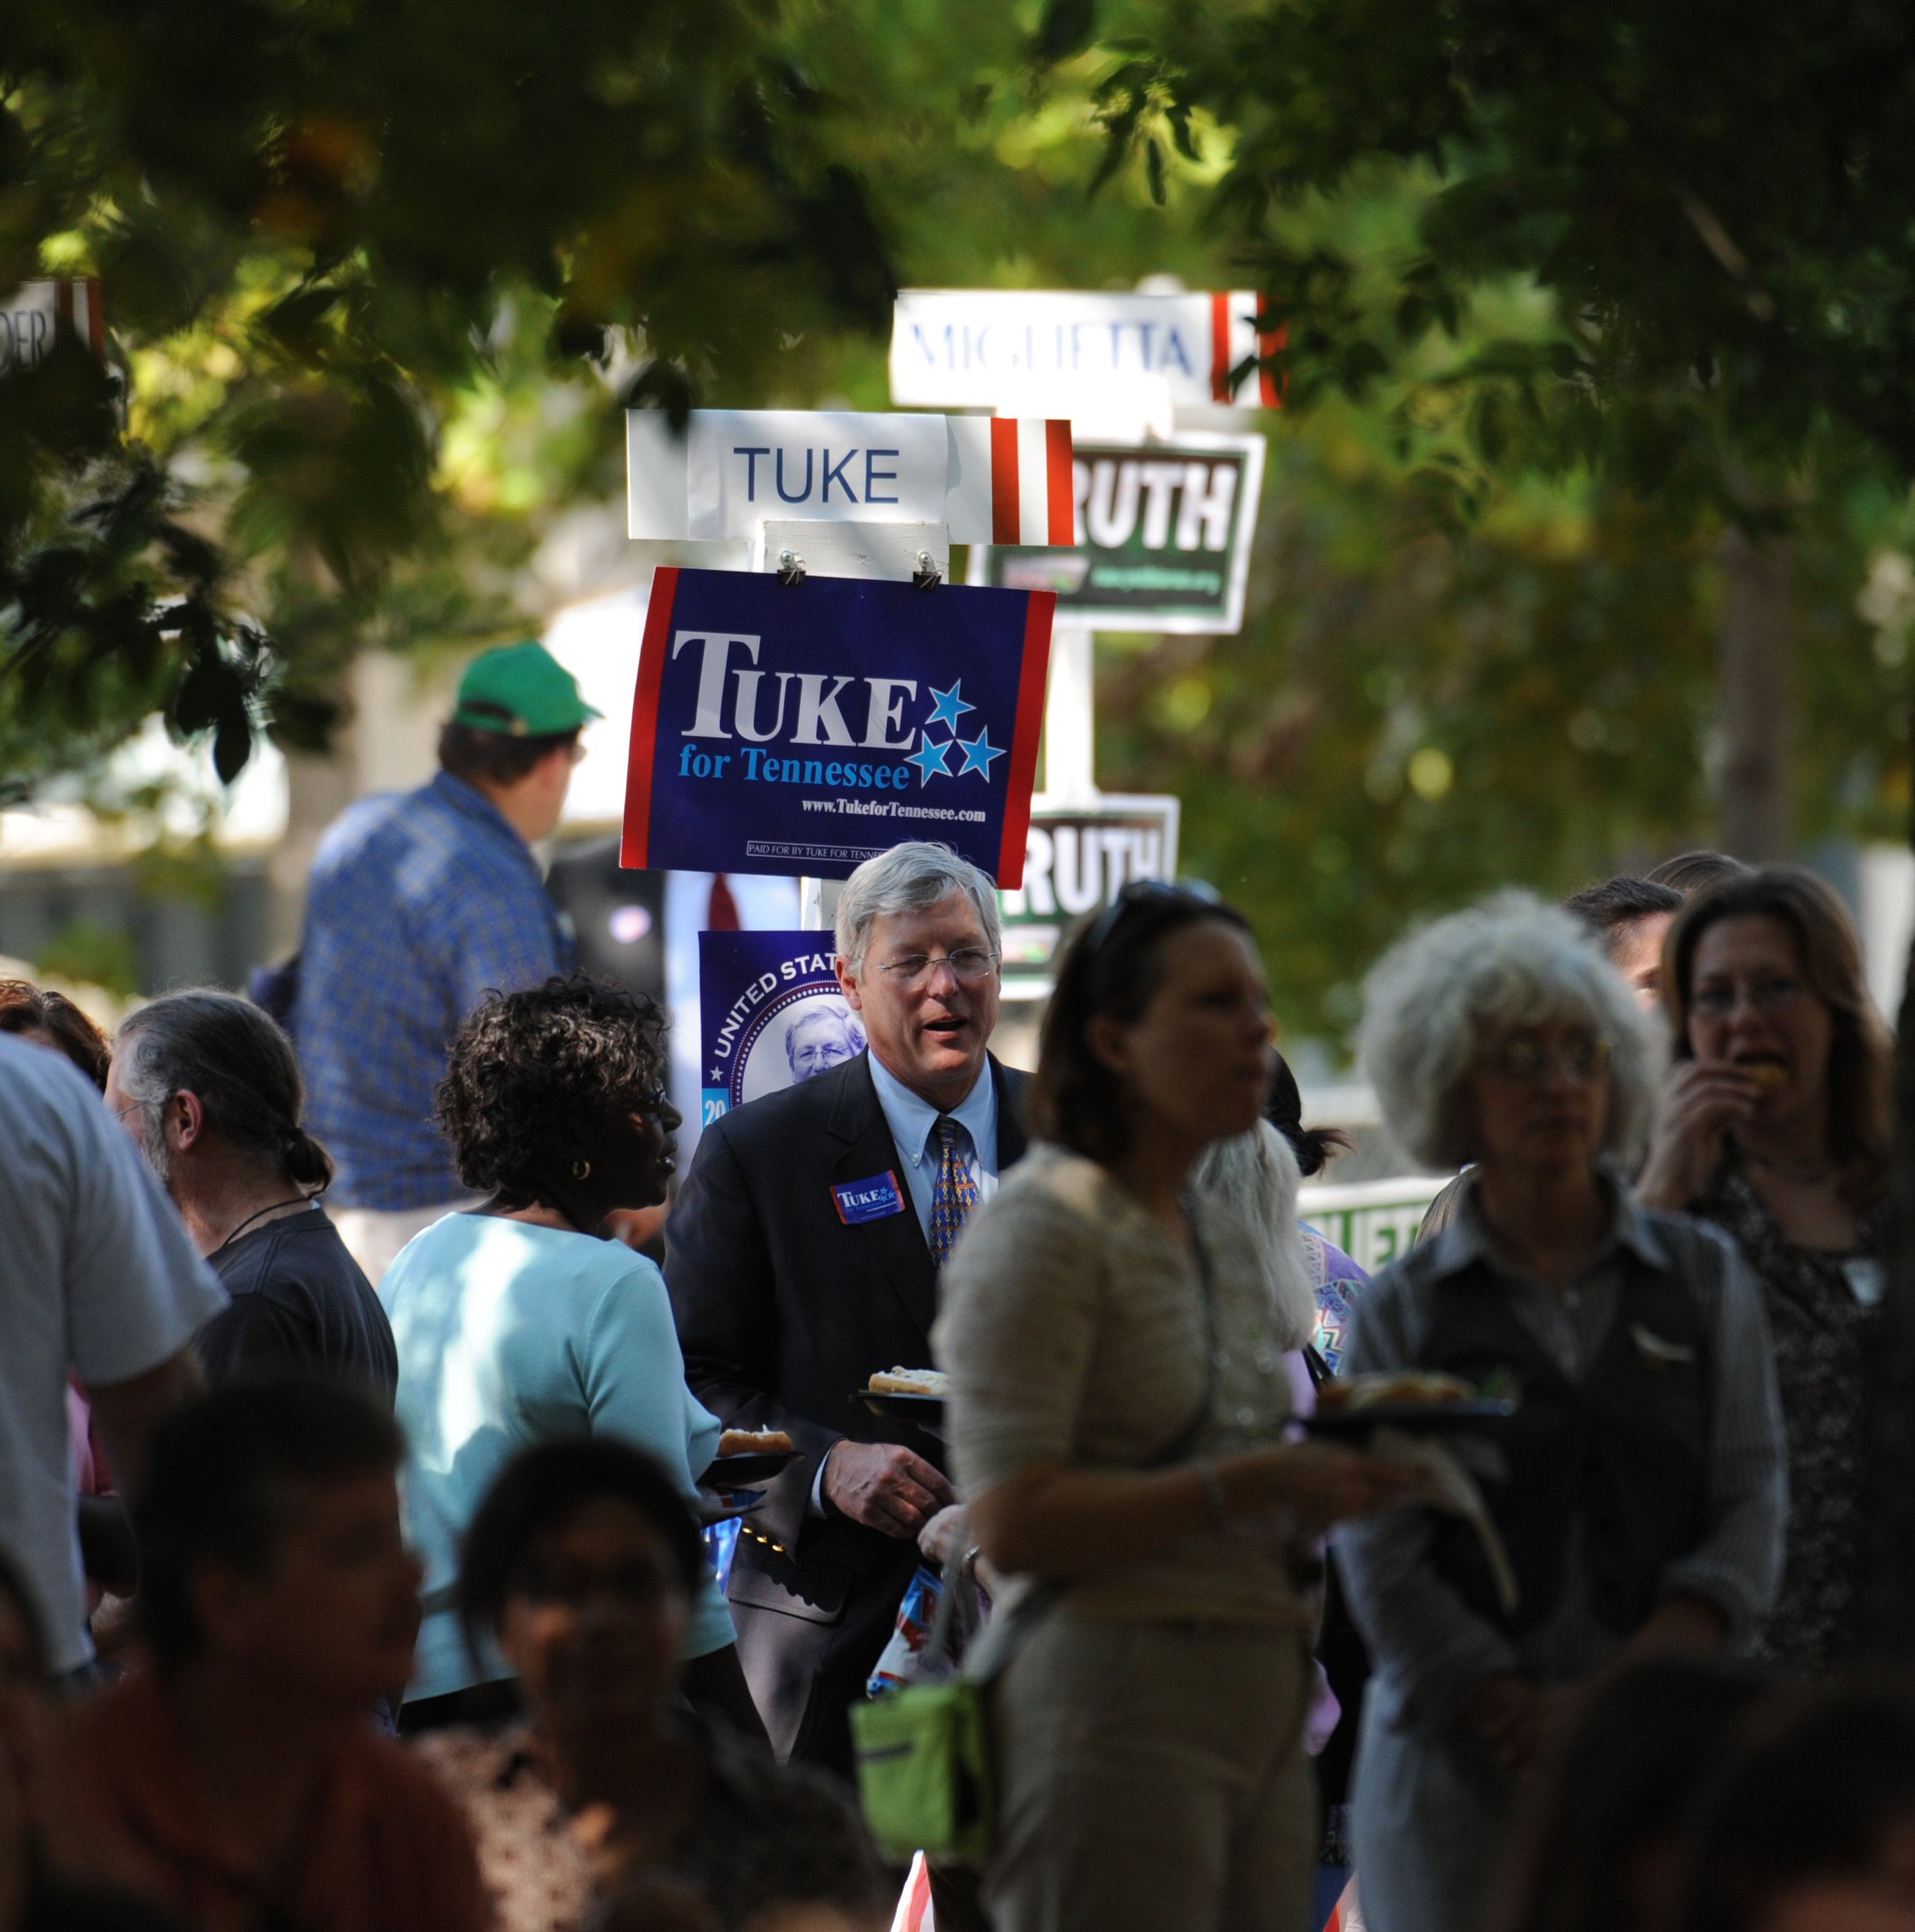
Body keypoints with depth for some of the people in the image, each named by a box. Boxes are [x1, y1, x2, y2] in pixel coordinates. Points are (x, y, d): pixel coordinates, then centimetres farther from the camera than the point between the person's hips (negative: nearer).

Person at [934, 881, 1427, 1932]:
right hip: (1115, 1700, -8)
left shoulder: (1236, 1243, 20)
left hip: (1263, 1701, 8)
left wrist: (1338, 1470, 6)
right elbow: (1014, 1523, -15)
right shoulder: (1041, 1232, -6)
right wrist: (1255, 1483, -19)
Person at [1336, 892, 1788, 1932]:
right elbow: (1383, 1562, -1)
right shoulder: (1403, 1310, 7)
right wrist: (1527, 1720, -12)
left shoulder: (1704, 1278, 11)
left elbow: (1751, 1502, 4)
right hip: (1460, 1776, -1)